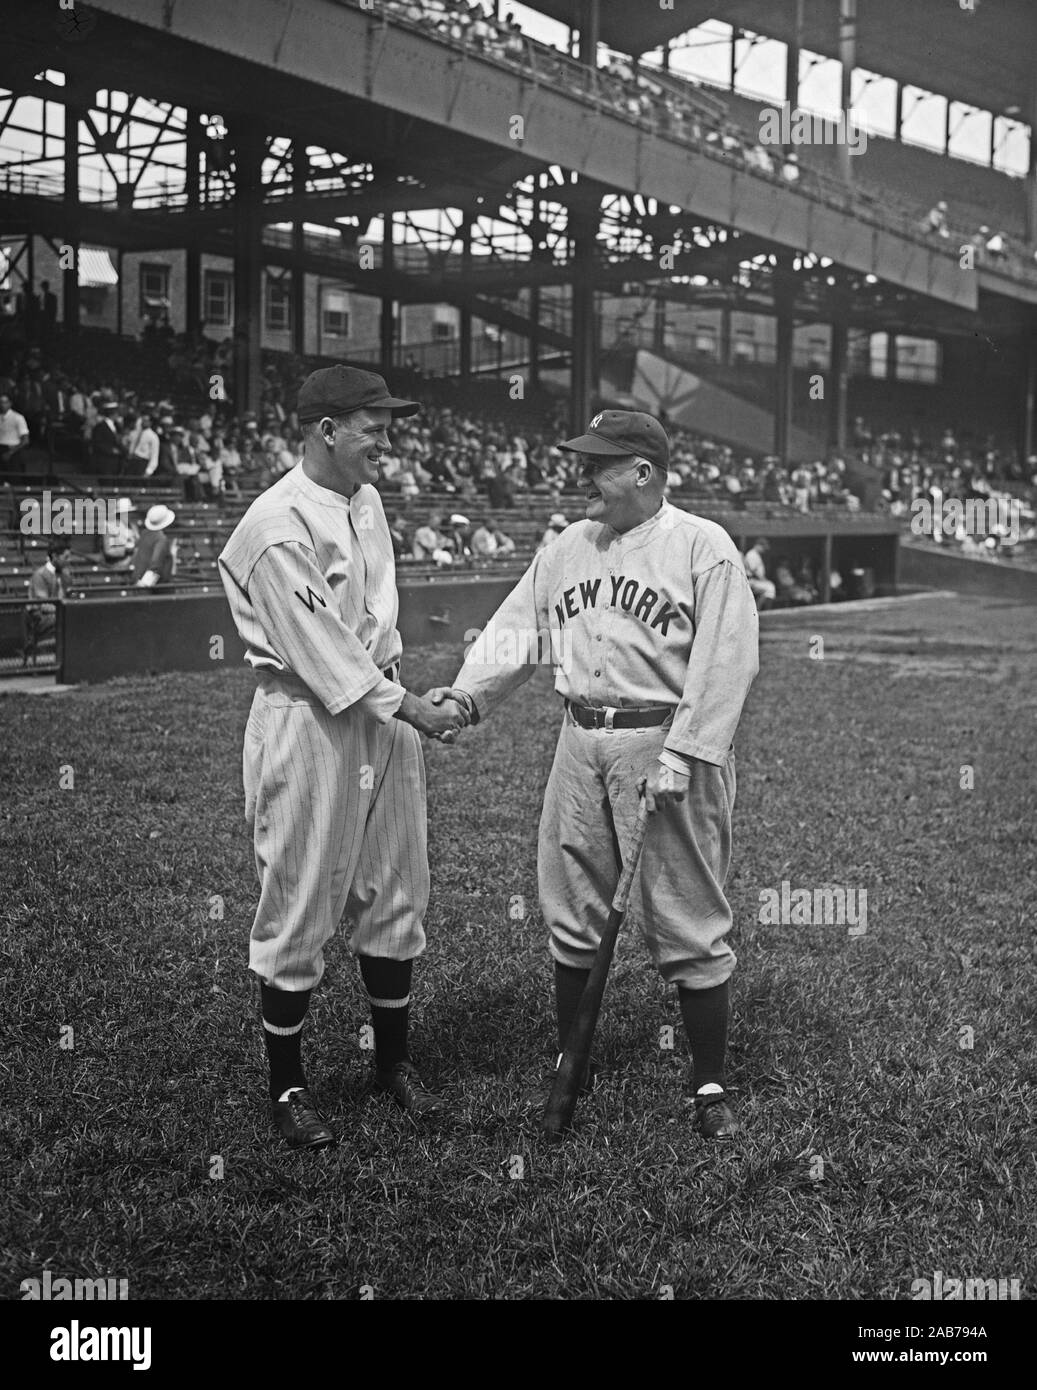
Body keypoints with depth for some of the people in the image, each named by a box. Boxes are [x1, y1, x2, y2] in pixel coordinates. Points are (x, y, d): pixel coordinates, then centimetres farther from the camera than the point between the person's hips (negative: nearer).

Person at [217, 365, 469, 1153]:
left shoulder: (368, 501, 9)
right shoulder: (278, 525, -17)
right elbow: (319, 650, -20)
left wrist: (413, 702, 9)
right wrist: (410, 707, -19)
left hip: (382, 711, 8)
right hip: (309, 723, -8)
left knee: (396, 896, 14)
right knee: (300, 905, 2)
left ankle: (394, 1060, 30)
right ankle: (287, 1084, 17)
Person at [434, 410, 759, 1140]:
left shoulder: (703, 546, -6)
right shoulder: (566, 549, 13)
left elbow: (725, 661, -13)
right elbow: (516, 632, 9)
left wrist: (681, 754, -20)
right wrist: (467, 694, -7)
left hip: (666, 743, -6)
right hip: (580, 743, 6)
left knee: (688, 923, -1)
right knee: (572, 914, 11)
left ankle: (711, 1086, 10)